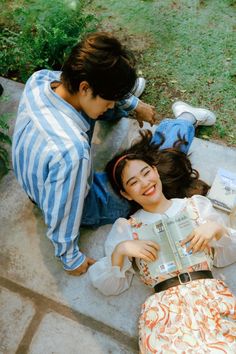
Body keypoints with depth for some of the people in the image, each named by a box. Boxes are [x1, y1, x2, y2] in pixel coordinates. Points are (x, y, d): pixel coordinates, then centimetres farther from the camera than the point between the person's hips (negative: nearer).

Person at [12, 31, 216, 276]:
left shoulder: (39, 79, -22)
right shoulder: (72, 150, -45)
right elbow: (61, 217, -29)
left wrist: (134, 104, 3)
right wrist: (71, 260, -10)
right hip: (85, 205, -6)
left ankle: (126, 95, 43)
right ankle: (187, 119, 34)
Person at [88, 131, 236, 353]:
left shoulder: (197, 204, 13)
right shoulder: (125, 227, 9)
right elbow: (109, 287, 6)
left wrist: (217, 229, -4)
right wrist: (120, 251, -10)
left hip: (211, 295, 2)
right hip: (165, 307, -1)